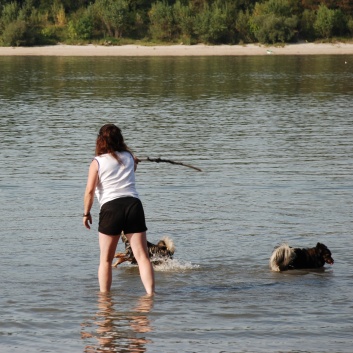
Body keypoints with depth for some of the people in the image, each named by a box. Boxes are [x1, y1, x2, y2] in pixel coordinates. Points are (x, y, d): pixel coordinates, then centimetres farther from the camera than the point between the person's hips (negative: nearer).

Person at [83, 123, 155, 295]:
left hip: (111, 207, -2)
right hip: (133, 204, 3)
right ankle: (150, 292, -14)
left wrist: (86, 213, 6)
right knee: (142, 255, -3)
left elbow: (89, 191, -4)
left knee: (106, 259, 10)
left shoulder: (97, 162, 3)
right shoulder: (129, 157, 14)